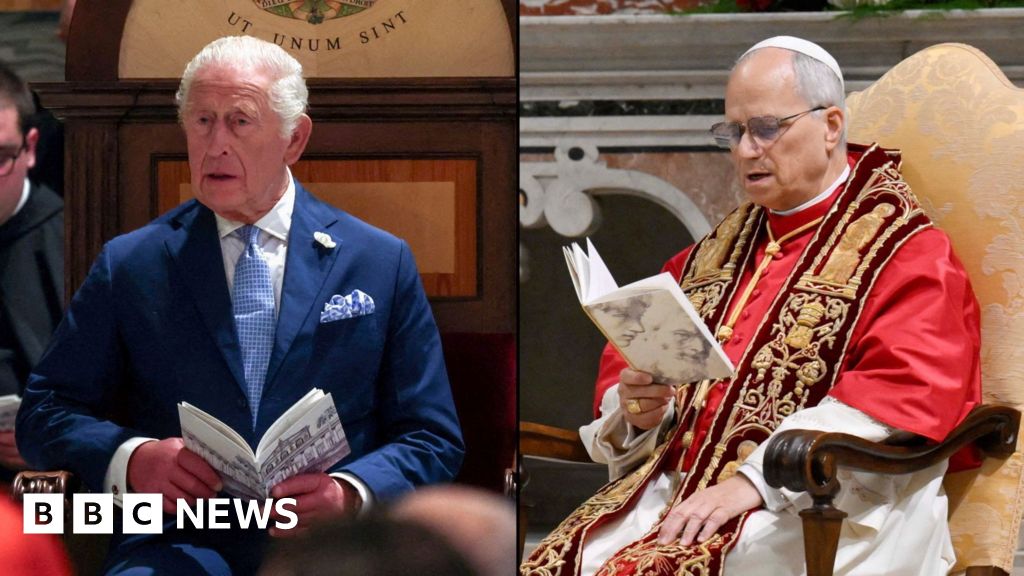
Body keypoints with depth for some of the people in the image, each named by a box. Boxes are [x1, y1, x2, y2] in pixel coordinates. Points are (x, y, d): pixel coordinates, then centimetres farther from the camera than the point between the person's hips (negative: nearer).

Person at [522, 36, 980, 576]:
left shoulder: (905, 253, 1)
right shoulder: (719, 250, 23)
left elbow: (904, 393, -14)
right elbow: (626, 363, 28)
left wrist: (755, 481, -22)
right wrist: (636, 409, 2)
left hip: (820, 507, -6)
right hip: (676, 486, 7)